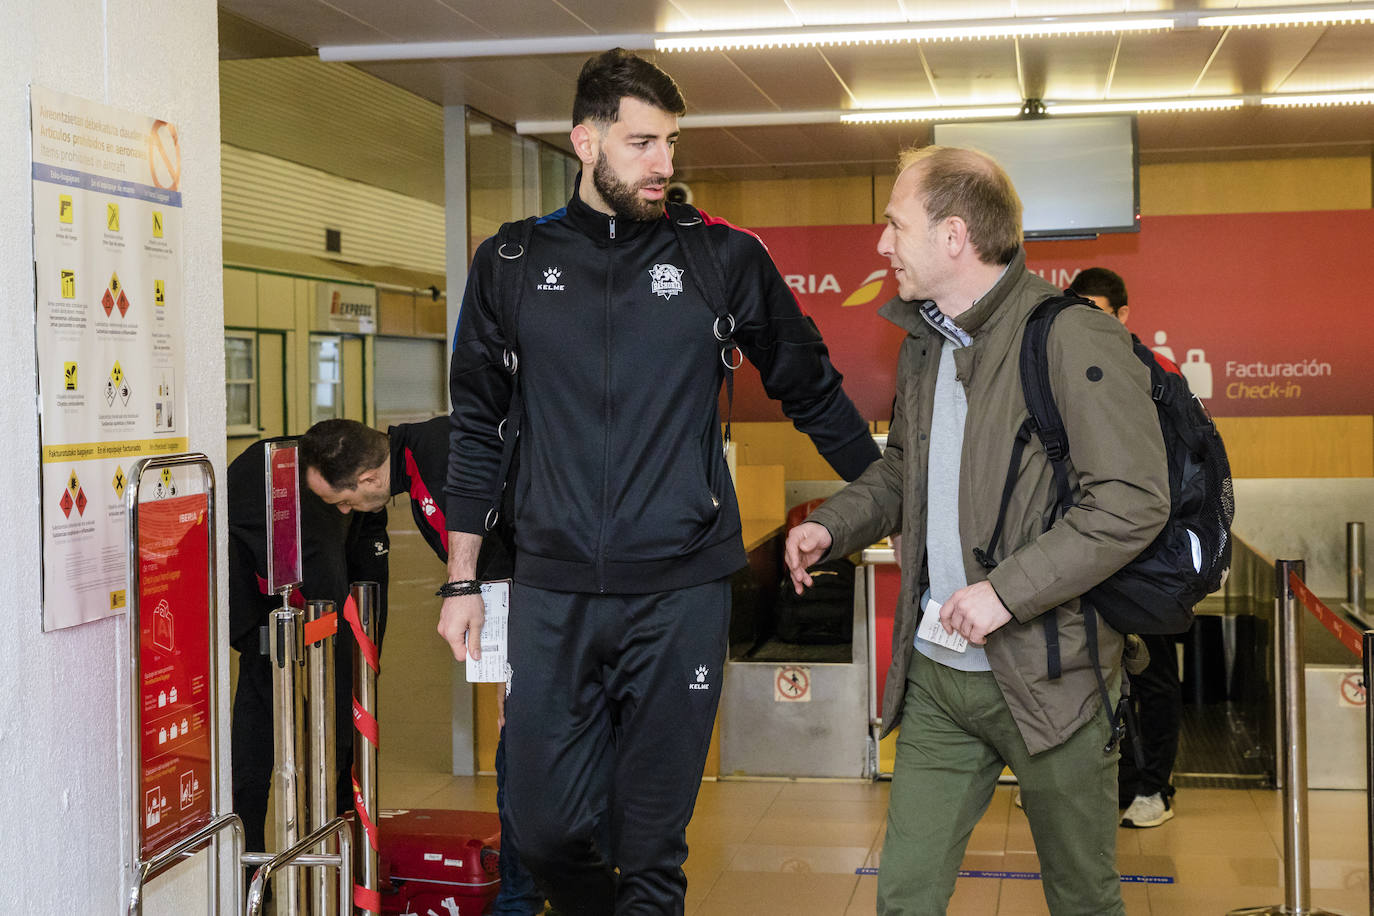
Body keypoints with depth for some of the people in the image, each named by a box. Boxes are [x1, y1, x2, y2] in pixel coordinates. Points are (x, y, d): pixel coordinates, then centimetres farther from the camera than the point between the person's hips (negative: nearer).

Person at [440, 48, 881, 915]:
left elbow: (815, 395, 12)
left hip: (682, 591, -1)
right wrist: (462, 581, 10)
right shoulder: (510, 265, 6)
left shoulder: (725, 257, 2)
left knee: (652, 843, 4)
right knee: (547, 827, 3)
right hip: (554, 593, 1)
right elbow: (479, 430, 12)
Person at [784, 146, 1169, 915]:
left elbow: (1133, 502, -20)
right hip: (935, 676, 6)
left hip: (1047, 678, -6)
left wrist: (1007, 589, -24)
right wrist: (832, 526, 6)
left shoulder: (1074, 339, -15)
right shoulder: (923, 345, 11)